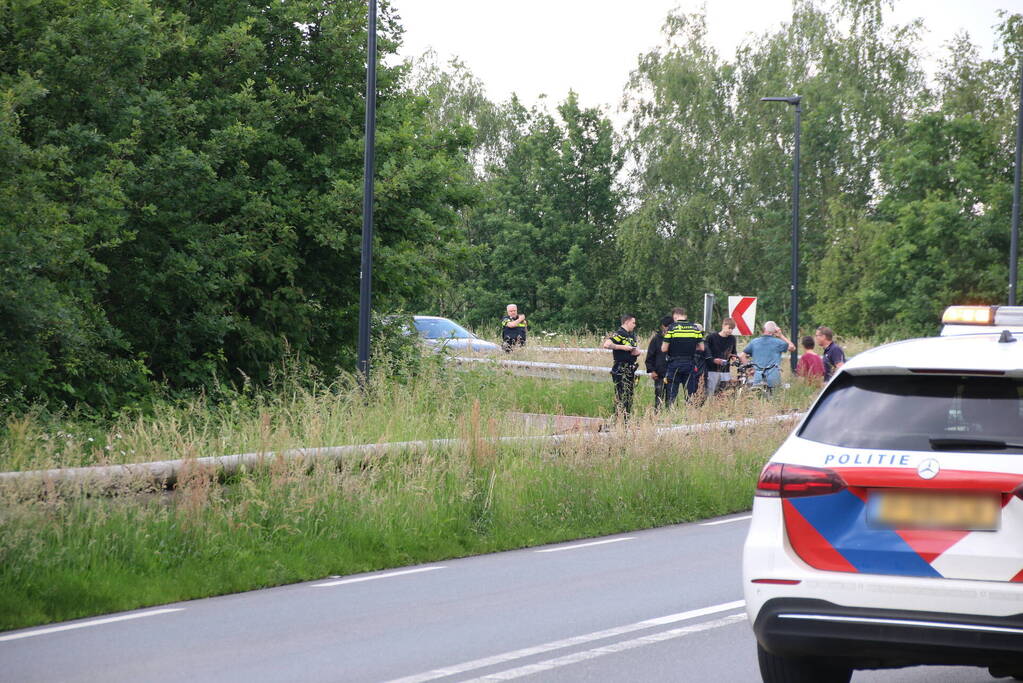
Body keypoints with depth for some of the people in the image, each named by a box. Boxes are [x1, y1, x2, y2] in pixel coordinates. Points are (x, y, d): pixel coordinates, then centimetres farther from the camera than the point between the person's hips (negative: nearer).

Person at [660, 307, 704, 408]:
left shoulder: (672, 328, -7)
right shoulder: (695, 328, 2)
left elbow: (664, 349, -9)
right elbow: (701, 348, 5)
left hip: (674, 363, -2)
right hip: (690, 364, 2)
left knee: (671, 394, 3)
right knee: (690, 393, 8)